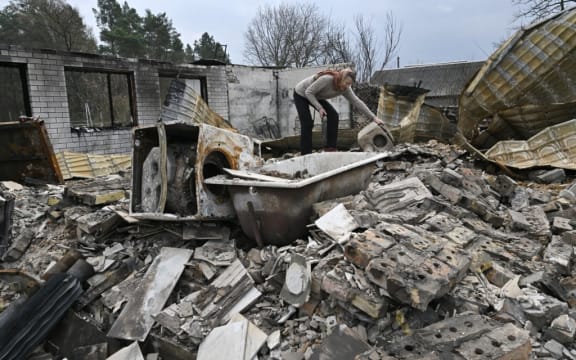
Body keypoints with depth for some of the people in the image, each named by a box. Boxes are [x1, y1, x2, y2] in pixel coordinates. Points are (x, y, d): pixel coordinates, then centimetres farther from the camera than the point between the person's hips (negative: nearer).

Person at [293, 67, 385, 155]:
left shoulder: (345, 89, -17)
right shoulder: (326, 79, -37)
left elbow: (357, 102, -16)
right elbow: (308, 92, -29)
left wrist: (374, 117, -18)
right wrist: (319, 108, -35)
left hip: (315, 97, 6)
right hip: (301, 94, -6)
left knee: (333, 115, -9)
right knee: (307, 124, -16)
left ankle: (330, 148, -2)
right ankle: (306, 154, -7)